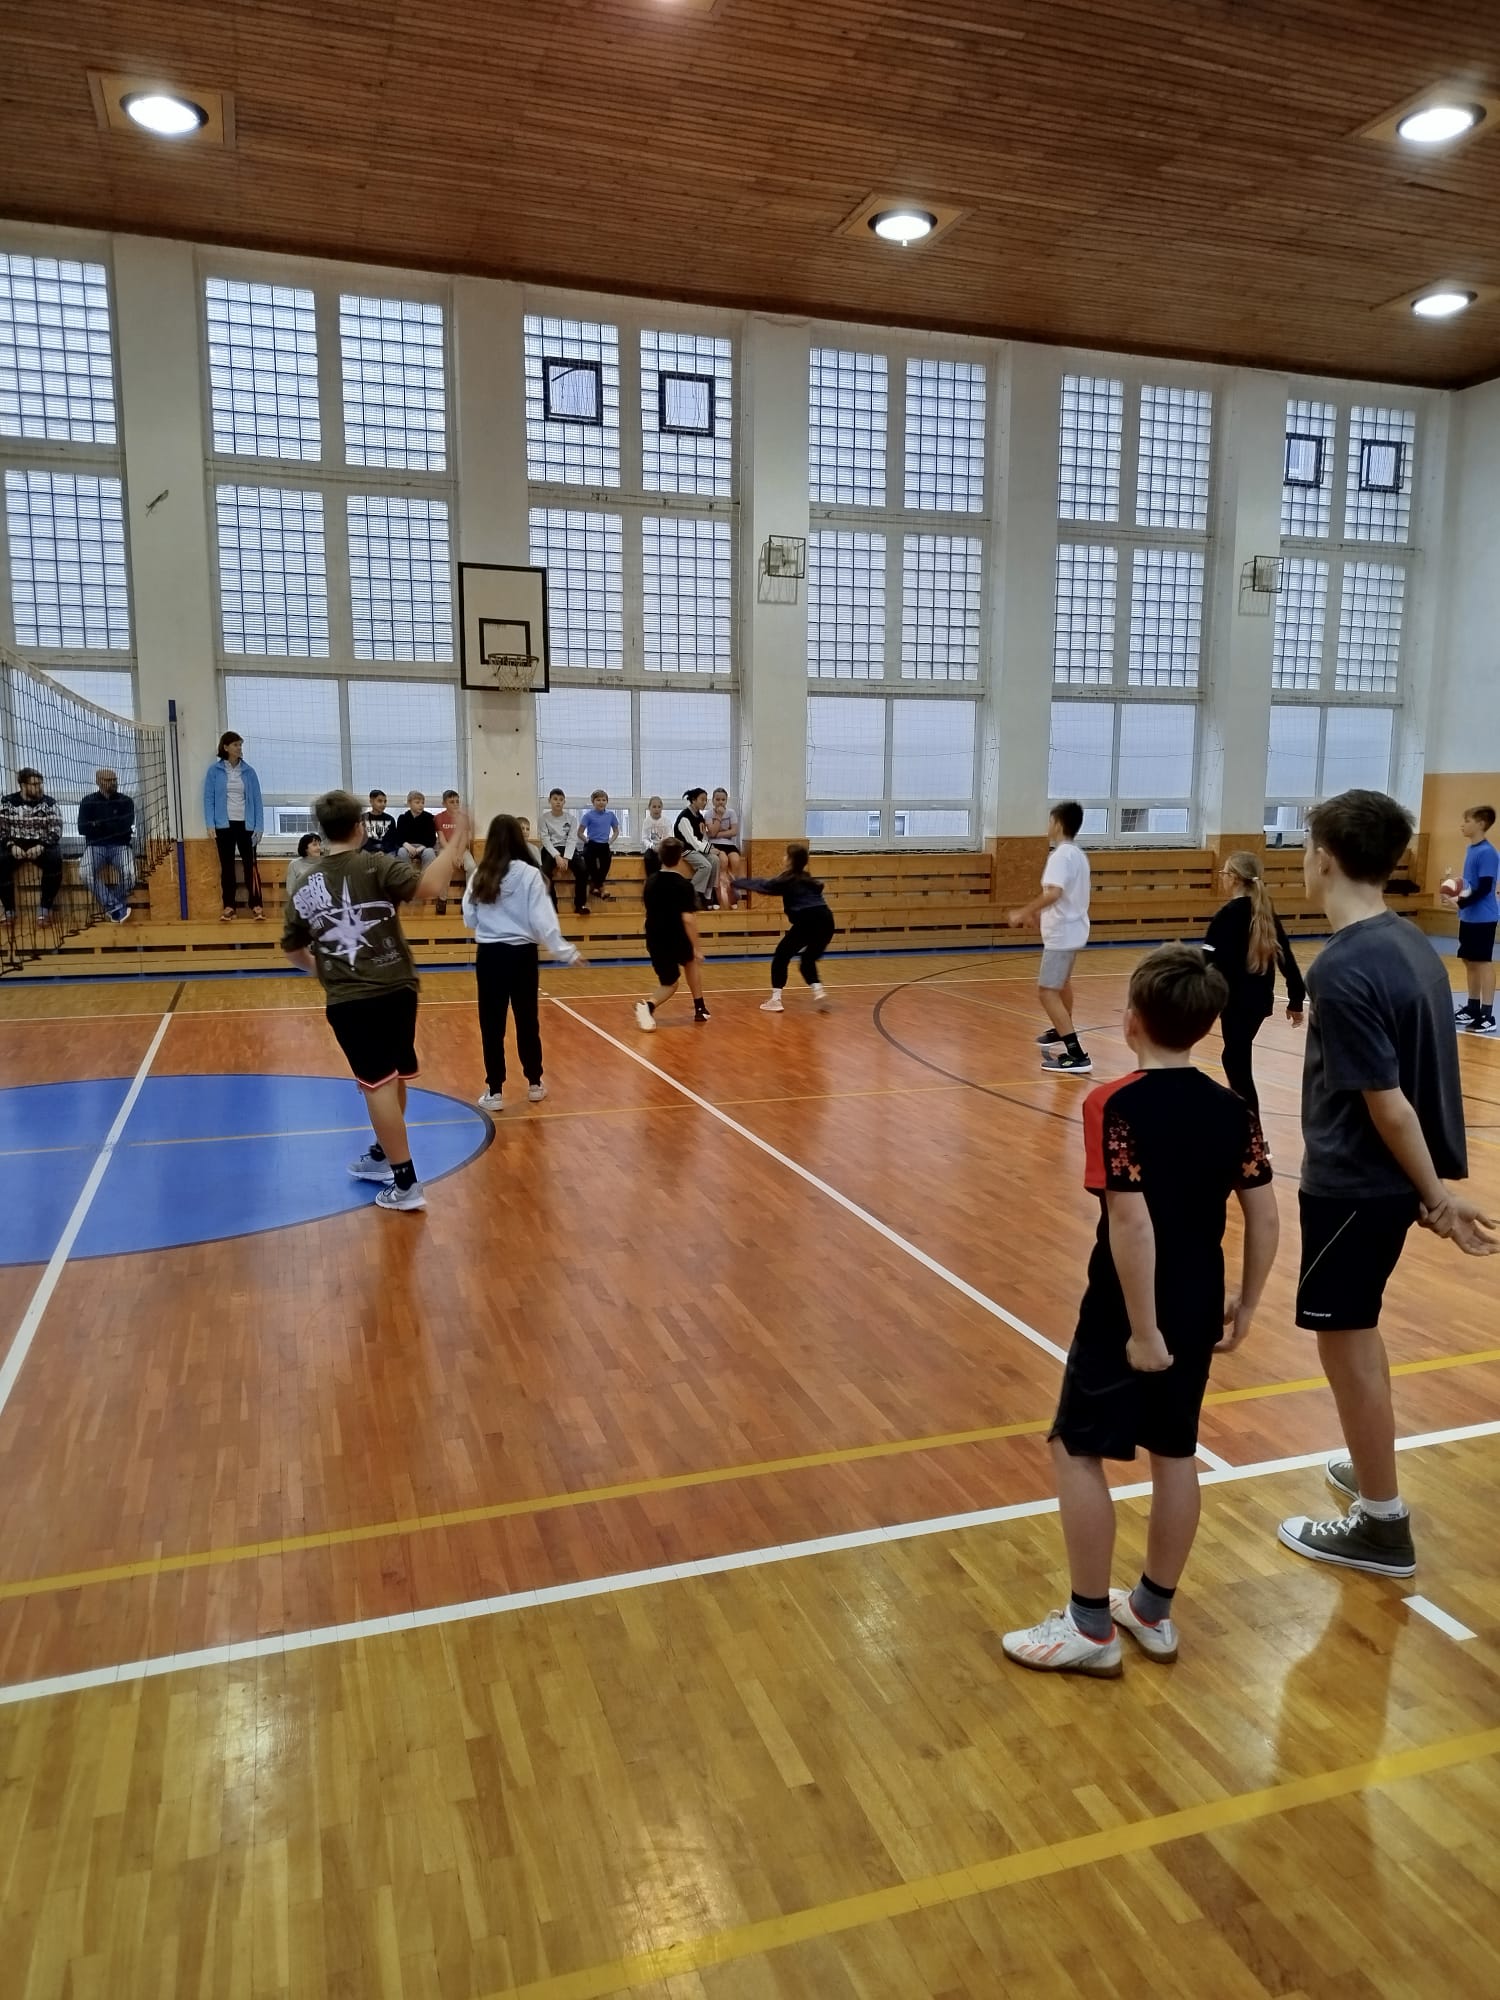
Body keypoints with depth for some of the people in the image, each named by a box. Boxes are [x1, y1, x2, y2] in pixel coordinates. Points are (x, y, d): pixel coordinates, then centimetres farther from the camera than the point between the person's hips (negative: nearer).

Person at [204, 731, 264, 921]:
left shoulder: (249, 771, 2)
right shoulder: (214, 771, -1)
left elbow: (256, 799, 2)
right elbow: (209, 798, 0)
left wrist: (259, 826, -4)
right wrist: (210, 824, -8)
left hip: (246, 825, 0)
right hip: (224, 825, 0)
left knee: (250, 865, -1)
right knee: (226, 866, 7)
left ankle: (256, 906, 3)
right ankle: (228, 907, 12)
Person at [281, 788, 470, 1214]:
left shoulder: (306, 887, 7)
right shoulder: (375, 867, -7)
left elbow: (292, 948, 19)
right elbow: (428, 886, -24)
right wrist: (455, 842, -14)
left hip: (347, 1001, 1)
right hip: (395, 990, -1)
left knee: (379, 1084, 3)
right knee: (393, 1078, 19)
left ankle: (406, 1183, 3)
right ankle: (384, 1156, 37)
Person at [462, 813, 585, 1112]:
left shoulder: (479, 875, -3)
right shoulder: (529, 874, -10)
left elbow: (469, 920, 3)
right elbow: (542, 921, -12)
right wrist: (566, 952, -6)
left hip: (488, 954, 1)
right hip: (521, 954, -1)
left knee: (492, 1023, 7)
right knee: (527, 1020, 13)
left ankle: (494, 1091, 9)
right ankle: (534, 1084, 27)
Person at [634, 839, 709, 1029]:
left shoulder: (651, 881, 4)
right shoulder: (684, 885, -14)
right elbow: (688, 919, -20)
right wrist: (697, 947, -15)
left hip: (654, 941, 4)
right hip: (677, 939, -4)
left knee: (669, 984, 19)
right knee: (692, 961, 30)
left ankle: (649, 1005, -9)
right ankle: (699, 1008, 25)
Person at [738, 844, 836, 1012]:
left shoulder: (787, 880, 8)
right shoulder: (808, 880, 25)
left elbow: (762, 887, 15)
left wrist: (739, 882, 29)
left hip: (808, 921, -6)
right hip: (826, 920, 6)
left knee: (781, 956, 8)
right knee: (808, 959, 24)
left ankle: (775, 1000, 3)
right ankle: (818, 991, 3)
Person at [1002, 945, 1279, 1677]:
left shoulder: (1115, 1104, -19)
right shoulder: (1232, 1109, -1)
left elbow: (1132, 1221, -25)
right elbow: (1265, 1217, 0)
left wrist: (1142, 1329, -19)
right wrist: (1244, 1306, 11)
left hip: (1126, 1315, -6)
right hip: (1197, 1313, 7)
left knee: (1077, 1452, 8)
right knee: (1175, 1453, 17)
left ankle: (1090, 1626, 16)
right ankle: (1153, 1611, 32)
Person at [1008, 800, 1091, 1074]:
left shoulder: (1061, 855, -20)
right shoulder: (1077, 853, 10)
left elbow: (1054, 893, -33)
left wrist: (1023, 912, -27)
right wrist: (1036, 911, 22)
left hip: (1062, 933, -11)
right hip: (1073, 928, 11)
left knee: (1047, 992, -12)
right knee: (1062, 983, 30)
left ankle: (1076, 1055, -17)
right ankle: (1062, 1032, 51)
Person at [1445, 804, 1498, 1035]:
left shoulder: (1487, 852, -16)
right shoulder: (1472, 849, 12)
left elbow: (1484, 888, -20)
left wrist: (1460, 903, -21)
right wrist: (1456, 892, 4)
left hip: (1482, 918, -9)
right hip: (1469, 917, 9)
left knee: (1483, 963, -6)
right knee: (1470, 962, 15)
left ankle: (1487, 1017, -4)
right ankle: (1472, 1008, 26)